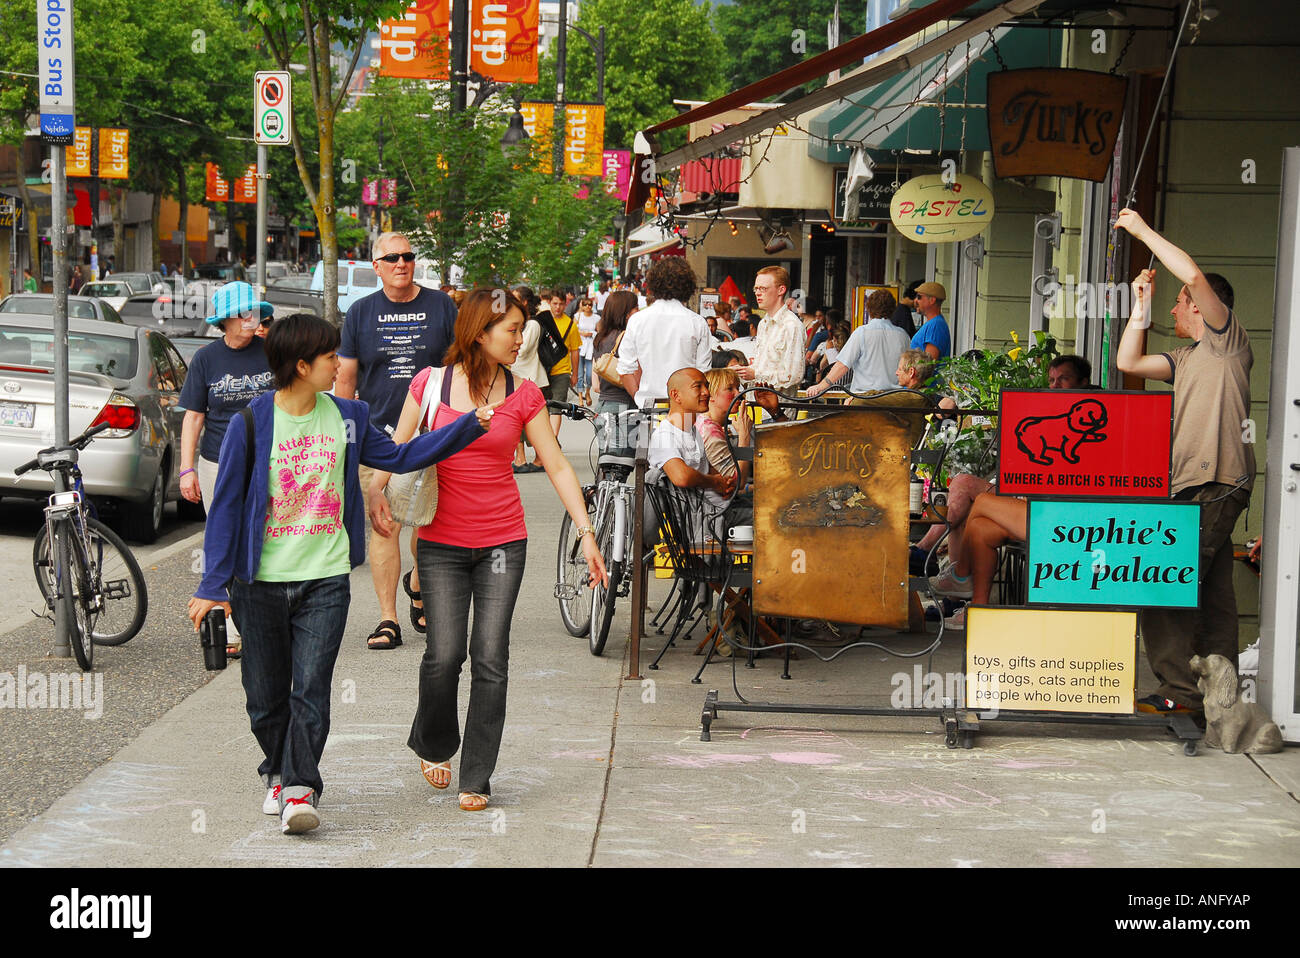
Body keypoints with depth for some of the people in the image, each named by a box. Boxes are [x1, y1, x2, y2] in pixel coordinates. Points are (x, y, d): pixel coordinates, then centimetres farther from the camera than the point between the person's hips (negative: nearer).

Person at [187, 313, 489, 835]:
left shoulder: (345, 417, 5)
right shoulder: (250, 424, -7)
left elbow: (399, 456, 16)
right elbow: (226, 505, -4)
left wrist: (471, 425, 10)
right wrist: (213, 584, -6)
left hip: (325, 579, 2)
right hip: (262, 581, -2)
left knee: (310, 689, -8)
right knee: (266, 693, 9)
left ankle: (300, 790, -7)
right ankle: (279, 772, 31)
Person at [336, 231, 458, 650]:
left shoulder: (441, 306, 5)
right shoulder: (360, 312, 7)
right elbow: (346, 379, 10)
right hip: (377, 435, 0)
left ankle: (418, 585, 32)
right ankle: (387, 619, 0)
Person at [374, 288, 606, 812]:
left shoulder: (523, 395, 2)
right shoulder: (431, 383, -2)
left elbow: (557, 465, 4)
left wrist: (586, 533, -2)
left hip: (503, 540, 1)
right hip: (442, 541, -1)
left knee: (490, 658, -4)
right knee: (444, 654, -8)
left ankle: (476, 779, 7)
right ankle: (433, 744, 23)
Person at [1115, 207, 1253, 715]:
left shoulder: (1227, 340, -2)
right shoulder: (1187, 358, 23)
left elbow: (1195, 275, -16)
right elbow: (1129, 362, 21)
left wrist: (1144, 231, -8)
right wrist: (1142, 305, 19)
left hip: (1215, 485, -10)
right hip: (1194, 486, 10)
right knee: (1211, 593, 10)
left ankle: (1181, 689, -13)